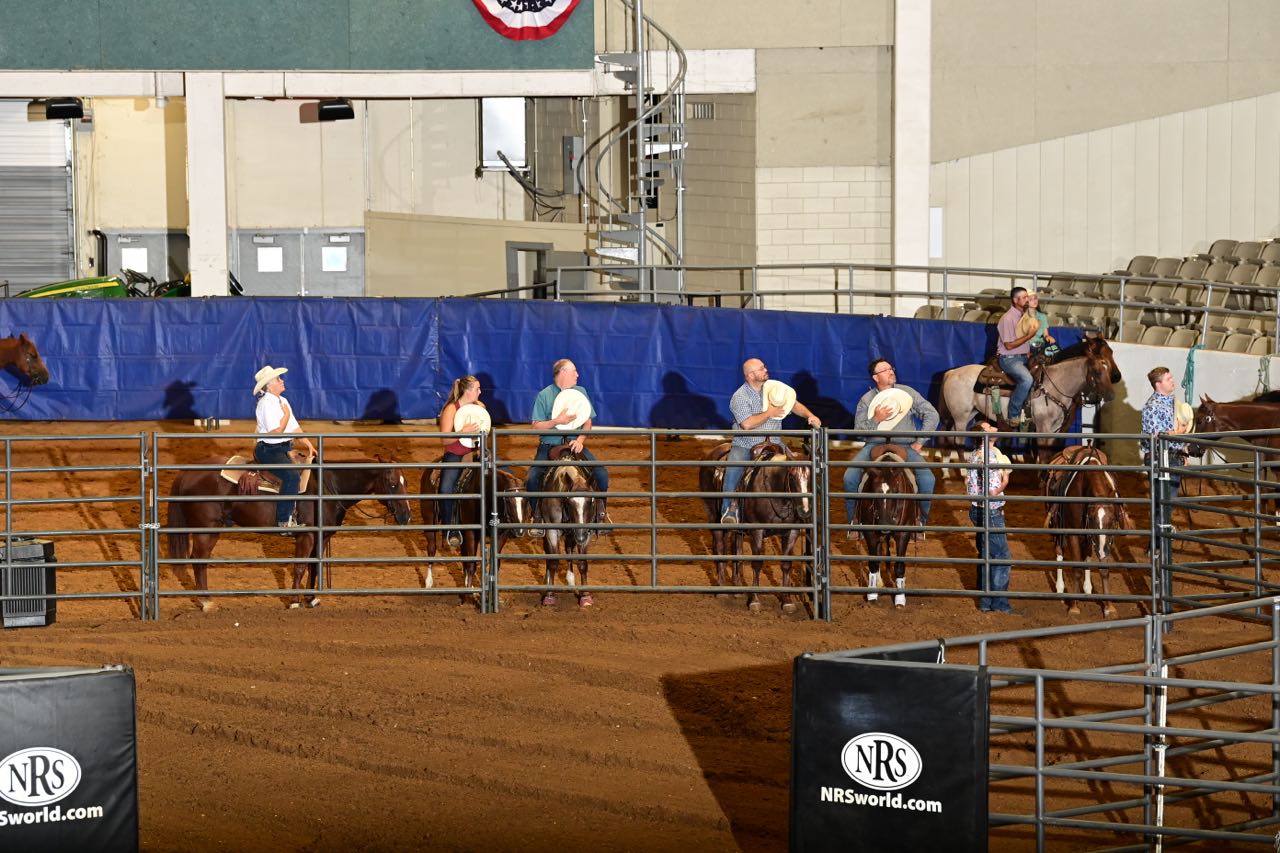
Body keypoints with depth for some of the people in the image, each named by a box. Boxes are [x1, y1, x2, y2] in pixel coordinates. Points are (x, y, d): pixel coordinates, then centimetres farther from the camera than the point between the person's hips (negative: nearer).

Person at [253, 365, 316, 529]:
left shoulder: (282, 401, 14)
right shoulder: (266, 404, -15)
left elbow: (294, 427, 17)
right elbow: (276, 431, -21)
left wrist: (309, 444, 7)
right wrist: (286, 414, -9)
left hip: (282, 450, 10)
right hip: (268, 451, -10)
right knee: (292, 475, -27)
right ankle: (284, 521, -24)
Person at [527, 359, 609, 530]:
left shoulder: (580, 392, 9)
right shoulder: (544, 395, -1)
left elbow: (587, 422, 7)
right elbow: (536, 426, -5)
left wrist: (580, 440, -11)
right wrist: (557, 421, -20)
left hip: (575, 445, 2)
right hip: (549, 446, -2)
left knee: (602, 474, -17)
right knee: (532, 479, -24)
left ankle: (600, 515, 0)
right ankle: (537, 517, -4)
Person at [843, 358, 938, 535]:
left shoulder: (907, 393, 6)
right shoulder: (866, 400, 6)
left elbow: (932, 415, 5)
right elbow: (859, 430, 1)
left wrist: (919, 442, -2)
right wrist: (875, 419, -16)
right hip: (874, 445, 0)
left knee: (927, 479, -24)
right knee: (850, 477, -22)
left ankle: (922, 519, -2)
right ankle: (853, 520, -2)